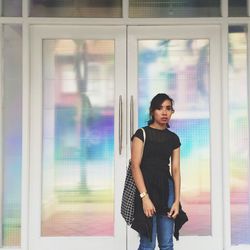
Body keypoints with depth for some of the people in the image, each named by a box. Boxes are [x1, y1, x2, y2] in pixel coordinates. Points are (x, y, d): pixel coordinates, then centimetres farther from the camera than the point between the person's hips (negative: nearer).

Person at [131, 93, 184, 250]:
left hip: (166, 188, 5)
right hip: (147, 187, -4)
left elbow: (176, 170, 9)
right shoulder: (142, 134, -2)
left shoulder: (173, 138, 12)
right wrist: (144, 196, -18)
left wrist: (177, 200, 0)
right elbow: (135, 166, -10)